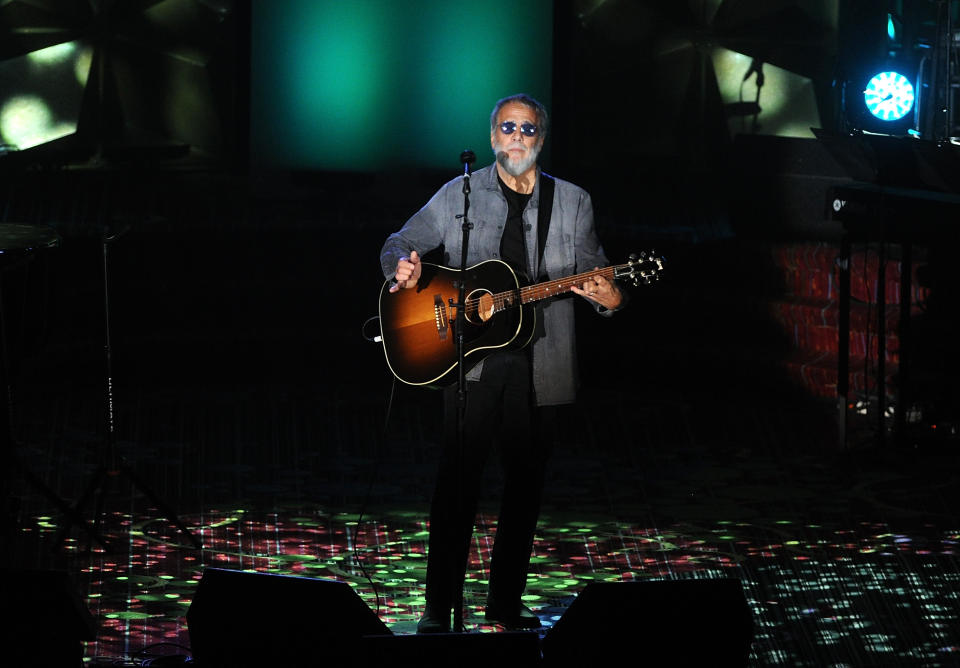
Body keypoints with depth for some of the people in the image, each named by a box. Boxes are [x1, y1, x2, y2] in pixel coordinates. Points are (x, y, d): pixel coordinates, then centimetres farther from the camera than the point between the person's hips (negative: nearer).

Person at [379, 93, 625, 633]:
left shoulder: (573, 203, 10)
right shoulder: (459, 195, 6)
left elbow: (596, 276, 11)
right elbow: (400, 244, 11)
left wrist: (610, 297, -13)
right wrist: (404, 269, -13)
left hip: (540, 365, 2)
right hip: (471, 359, -2)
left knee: (527, 483, 7)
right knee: (458, 481, -6)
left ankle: (506, 601, 19)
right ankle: (439, 606, 0)